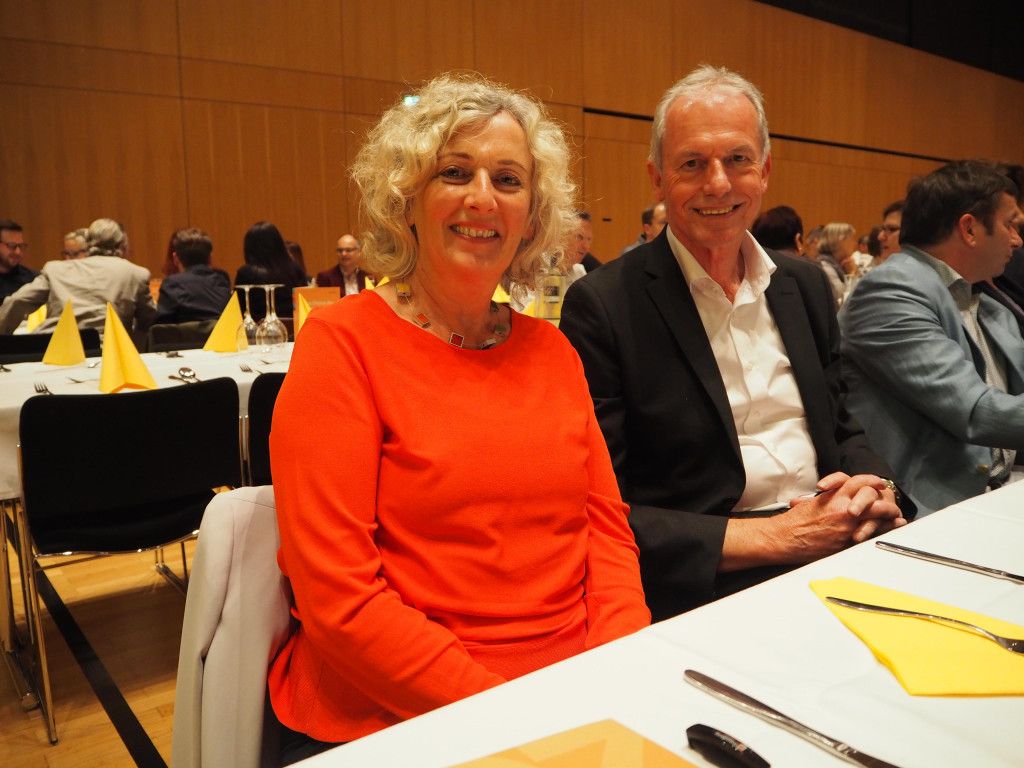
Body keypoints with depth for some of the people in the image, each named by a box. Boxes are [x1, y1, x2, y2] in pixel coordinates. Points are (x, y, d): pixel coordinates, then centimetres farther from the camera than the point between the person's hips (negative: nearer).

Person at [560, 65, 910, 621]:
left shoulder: (806, 286, 11)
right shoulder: (602, 305, -11)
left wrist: (875, 487, -4)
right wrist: (772, 537, -17)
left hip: (840, 549, 7)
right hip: (711, 588, -7)